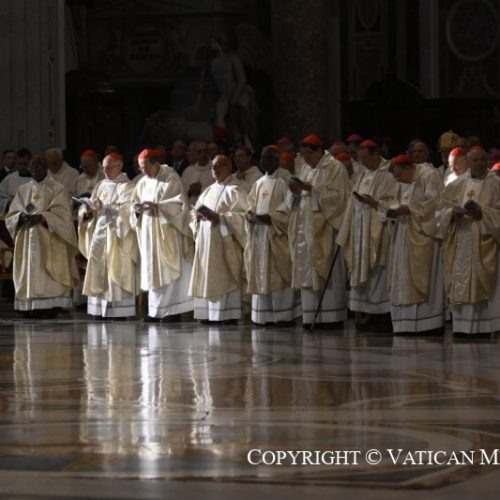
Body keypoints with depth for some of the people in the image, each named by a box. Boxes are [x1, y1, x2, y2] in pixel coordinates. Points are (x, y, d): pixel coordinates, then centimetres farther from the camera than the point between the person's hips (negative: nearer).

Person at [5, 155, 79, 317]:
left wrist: (41, 217, -21)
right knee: (30, 270, -2)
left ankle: (50, 307, -12)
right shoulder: (23, 190, 14)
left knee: (48, 273, -10)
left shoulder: (57, 189, 2)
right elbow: (11, 215, 10)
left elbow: (62, 214, -8)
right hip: (27, 239, 4)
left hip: (50, 240, -4)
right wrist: (22, 216, -12)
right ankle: (32, 307, -2)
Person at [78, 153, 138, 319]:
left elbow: (127, 209, -18)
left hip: (117, 238, -6)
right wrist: (87, 211, -10)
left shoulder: (126, 187, -3)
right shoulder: (100, 185, 17)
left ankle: (120, 313, -9)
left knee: (116, 276, -9)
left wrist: (105, 208, -25)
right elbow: (87, 208, 13)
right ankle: (100, 310, 4)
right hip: (99, 235, 6)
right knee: (99, 275, 2)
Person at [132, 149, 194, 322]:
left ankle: (173, 310, -6)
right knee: (152, 270, 5)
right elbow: (135, 205, 15)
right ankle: (155, 310, 8)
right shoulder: (143, 183, 12)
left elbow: (179, 203, -13)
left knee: (168, 269, -7)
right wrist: (137, 210, -8)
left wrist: (157, 206, -22)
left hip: (167, 232, -6)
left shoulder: (171, 179, -6)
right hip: (149, 233, 6)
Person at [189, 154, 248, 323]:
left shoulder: (234, 191, -4)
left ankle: (229, 315, -9)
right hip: (206, 241, 7)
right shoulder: (208, 190, 19)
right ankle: (208, 313, 4)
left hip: (223, 242, -7)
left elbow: (242, 215, -13)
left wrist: (218, 217, -20)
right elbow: (195, 211, 21)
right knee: (207, 277, 3)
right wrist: (197, 215, -2)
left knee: (224, 278, -10)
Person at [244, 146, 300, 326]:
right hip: (260, 235, 7)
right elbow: (252, 206, 17)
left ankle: (285, 315, -5)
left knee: (279, 275, -7)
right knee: (261, 274, 5)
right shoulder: (259, 184, 17)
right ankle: (264, 315, 8)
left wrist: (271, 218, -20)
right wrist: (251, 215, -5)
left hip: (277, 235, -7)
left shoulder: (285, 181, -6)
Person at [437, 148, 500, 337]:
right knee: (460, 285, -1)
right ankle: (461, 327, 2)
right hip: (459, 243, 3)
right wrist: (452, 214, -11)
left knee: (480, 285, -7)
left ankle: (481, 327, -4)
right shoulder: (456, 185, 12)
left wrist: (483, 214, -18)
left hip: (483, 242, -3)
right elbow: (442, 209, 10)